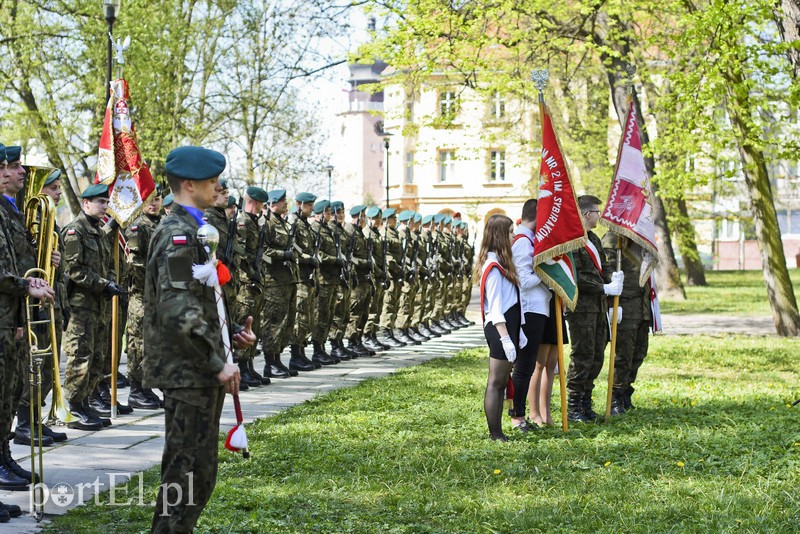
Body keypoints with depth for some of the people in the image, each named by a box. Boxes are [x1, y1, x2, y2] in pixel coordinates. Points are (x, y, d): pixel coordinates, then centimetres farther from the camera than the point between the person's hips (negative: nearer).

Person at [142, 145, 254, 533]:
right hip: (188, 371, -10)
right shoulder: (179, 235, -17)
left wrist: (230, 331, 9)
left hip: (197, 370, 10)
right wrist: (217, 363, -21)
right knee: (192, 471, -6)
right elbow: (178, 312, -24)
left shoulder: (190, 229, 16)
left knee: (186, 467, 18)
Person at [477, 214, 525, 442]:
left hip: (508, 326, 10)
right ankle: (495, 435, -1)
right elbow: (495, 307, -19)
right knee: (495, 383, -5)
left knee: (502, 382, 12)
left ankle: (498, 433, 17)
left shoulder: (502, 262, 17)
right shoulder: (493, 266, -14)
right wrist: (506, 338, -23)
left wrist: (518, 331, 19)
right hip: (499, 328, -10)